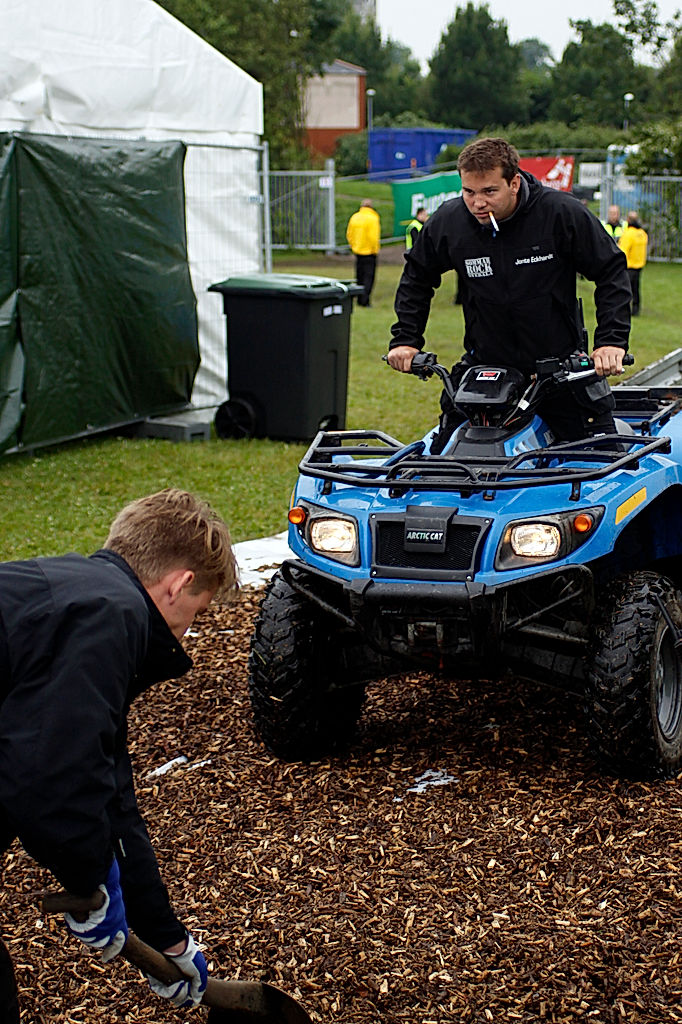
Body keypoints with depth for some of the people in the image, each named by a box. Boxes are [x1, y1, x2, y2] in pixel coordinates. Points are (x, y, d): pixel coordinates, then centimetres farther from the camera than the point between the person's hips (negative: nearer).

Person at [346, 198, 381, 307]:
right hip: (369, 252, -6)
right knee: (369, 276, -1)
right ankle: (365, 300, -8)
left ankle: (360, 299, 20)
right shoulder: (373, 218, -14)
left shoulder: (354, 217, 4)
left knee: (359, 276, 15)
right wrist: (375, 249, -6)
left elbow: (349, 234, 9)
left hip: (358, 251, 6)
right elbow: (374, 237, -17)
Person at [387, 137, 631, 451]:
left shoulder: (563, 213, -14)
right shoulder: (447, 222, -6)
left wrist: (612, 340, -15)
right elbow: (417, 276, 14)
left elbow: (611, 270, -5)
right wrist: (404, 339, 6)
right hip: (483, 363, 2)